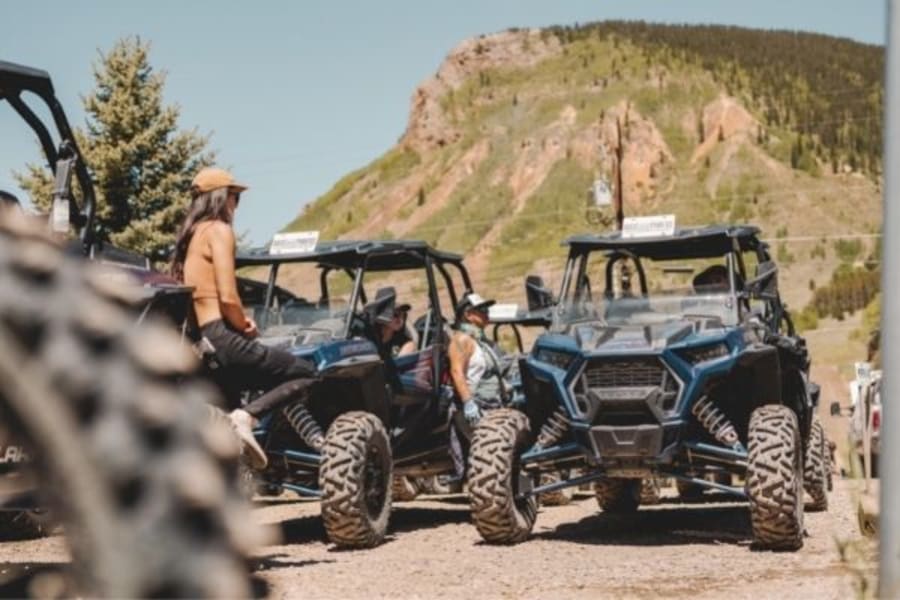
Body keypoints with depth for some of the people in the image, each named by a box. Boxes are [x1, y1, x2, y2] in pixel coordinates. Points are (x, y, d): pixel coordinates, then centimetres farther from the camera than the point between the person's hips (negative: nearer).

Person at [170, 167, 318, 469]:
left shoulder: (189, 235, 21)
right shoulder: (218, 230, -4)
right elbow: (227, 297, -14)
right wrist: (245, 326, 4)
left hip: (196, 345, 9)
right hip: (220, 338, -9)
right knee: (306, 374, -1)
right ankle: (246, 415, -21)